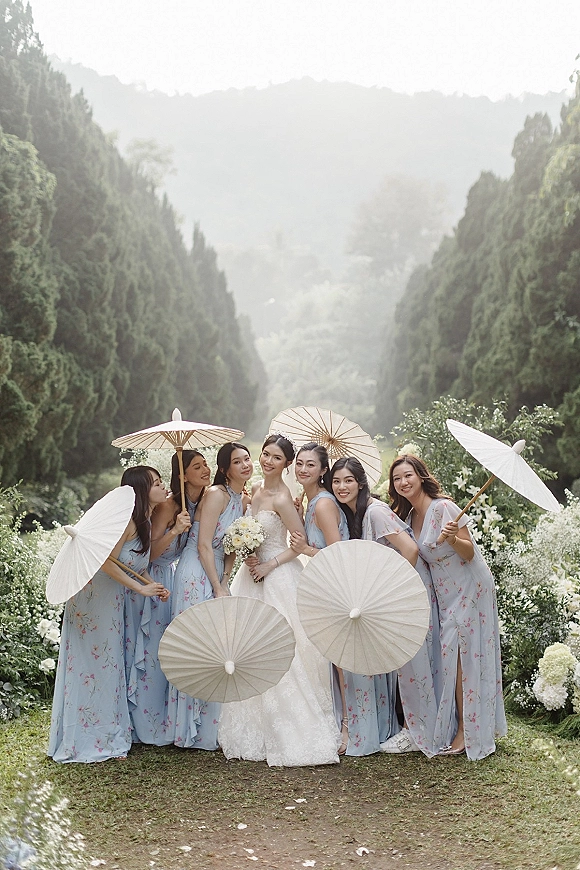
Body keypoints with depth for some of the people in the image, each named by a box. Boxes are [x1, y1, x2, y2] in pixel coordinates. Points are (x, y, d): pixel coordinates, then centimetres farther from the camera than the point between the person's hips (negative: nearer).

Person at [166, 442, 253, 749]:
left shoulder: (242, 501, 12)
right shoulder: (216, 494, -13)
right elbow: (203, 545, -17)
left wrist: (225, 580, 0)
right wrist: (218, 588, -15)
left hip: (217, 574, 9)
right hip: (197, 574, -9)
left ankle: (210, 726, 19)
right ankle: (192, 729, 4)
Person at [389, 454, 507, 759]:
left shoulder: (443, 507, -18)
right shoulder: (410, 515, 6)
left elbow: (469, 552, -20)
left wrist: (452, 539, -37)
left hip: (469, 588, -8)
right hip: (444, 592, 8)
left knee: (459, 655, -5)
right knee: (448, 654, 10)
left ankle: (467, 732, 4)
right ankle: (454, 727, 19)